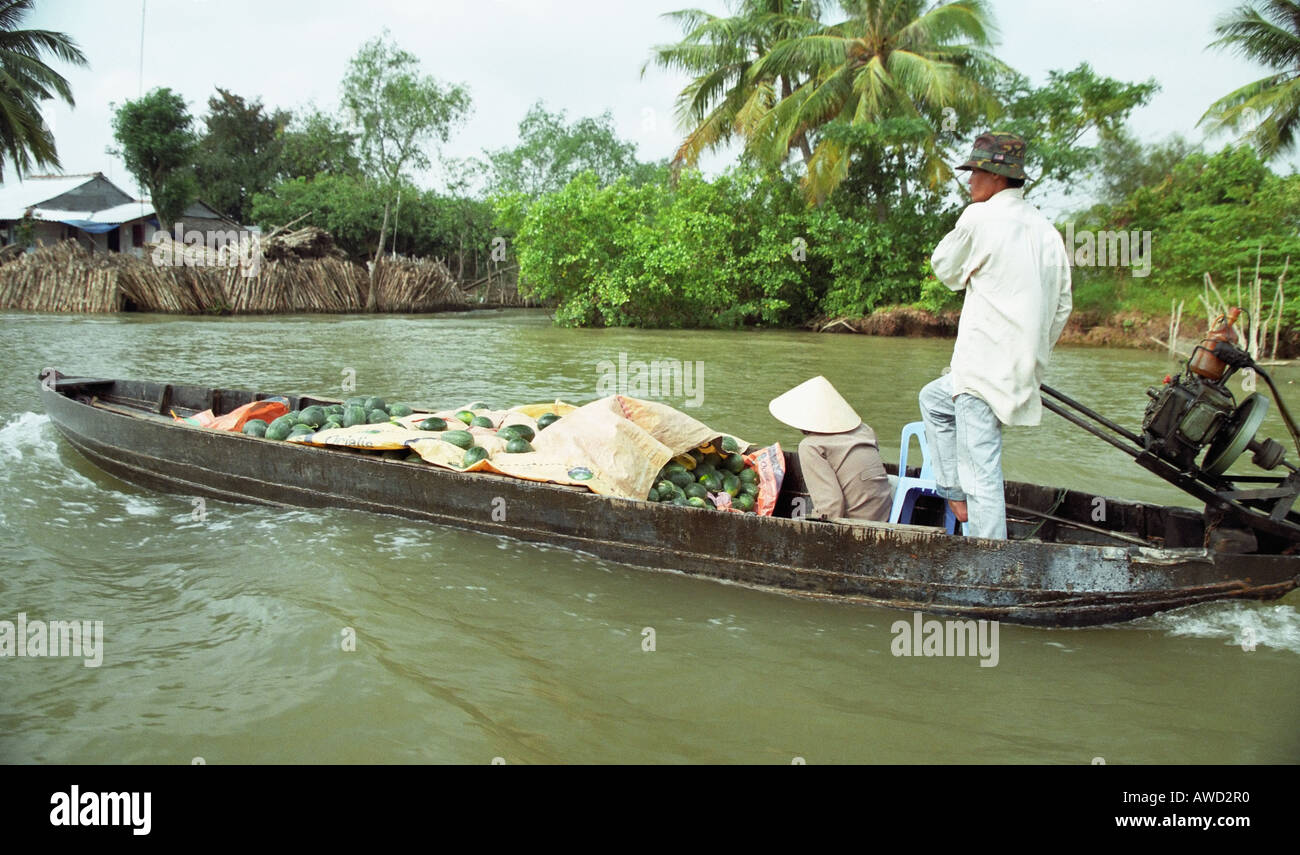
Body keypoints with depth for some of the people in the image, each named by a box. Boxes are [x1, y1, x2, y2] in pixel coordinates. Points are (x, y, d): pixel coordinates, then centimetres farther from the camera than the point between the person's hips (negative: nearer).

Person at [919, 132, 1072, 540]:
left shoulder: (980, 218, -11)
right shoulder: (1046, 230, 12)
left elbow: (946, 270, 5)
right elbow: (1062, 306, 16)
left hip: (986, 366, -9)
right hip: (1025, 367, 9)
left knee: (981, 472, -5)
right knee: (933, 399, 28)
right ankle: (956, 495, 27)